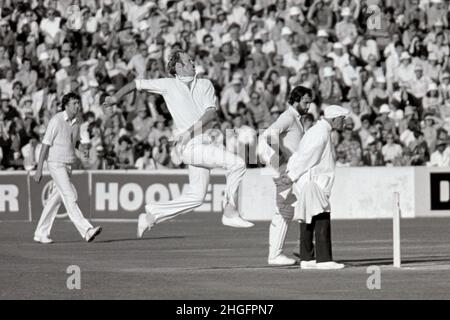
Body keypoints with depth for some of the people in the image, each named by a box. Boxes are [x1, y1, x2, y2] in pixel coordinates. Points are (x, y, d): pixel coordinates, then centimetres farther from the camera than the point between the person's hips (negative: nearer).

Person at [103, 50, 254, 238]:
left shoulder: (205, 85, 14)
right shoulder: (169, 85, 6)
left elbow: (211, 113, 0)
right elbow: (137, 84, 17)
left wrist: (192, 129, -13)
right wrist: (116, 97, 10)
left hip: (203, 143, 5)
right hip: (190, 146, -5)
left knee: (196, 197, 4)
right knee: (237, 163, -20)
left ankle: (152, 215, 16)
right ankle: (230, 213, -16)